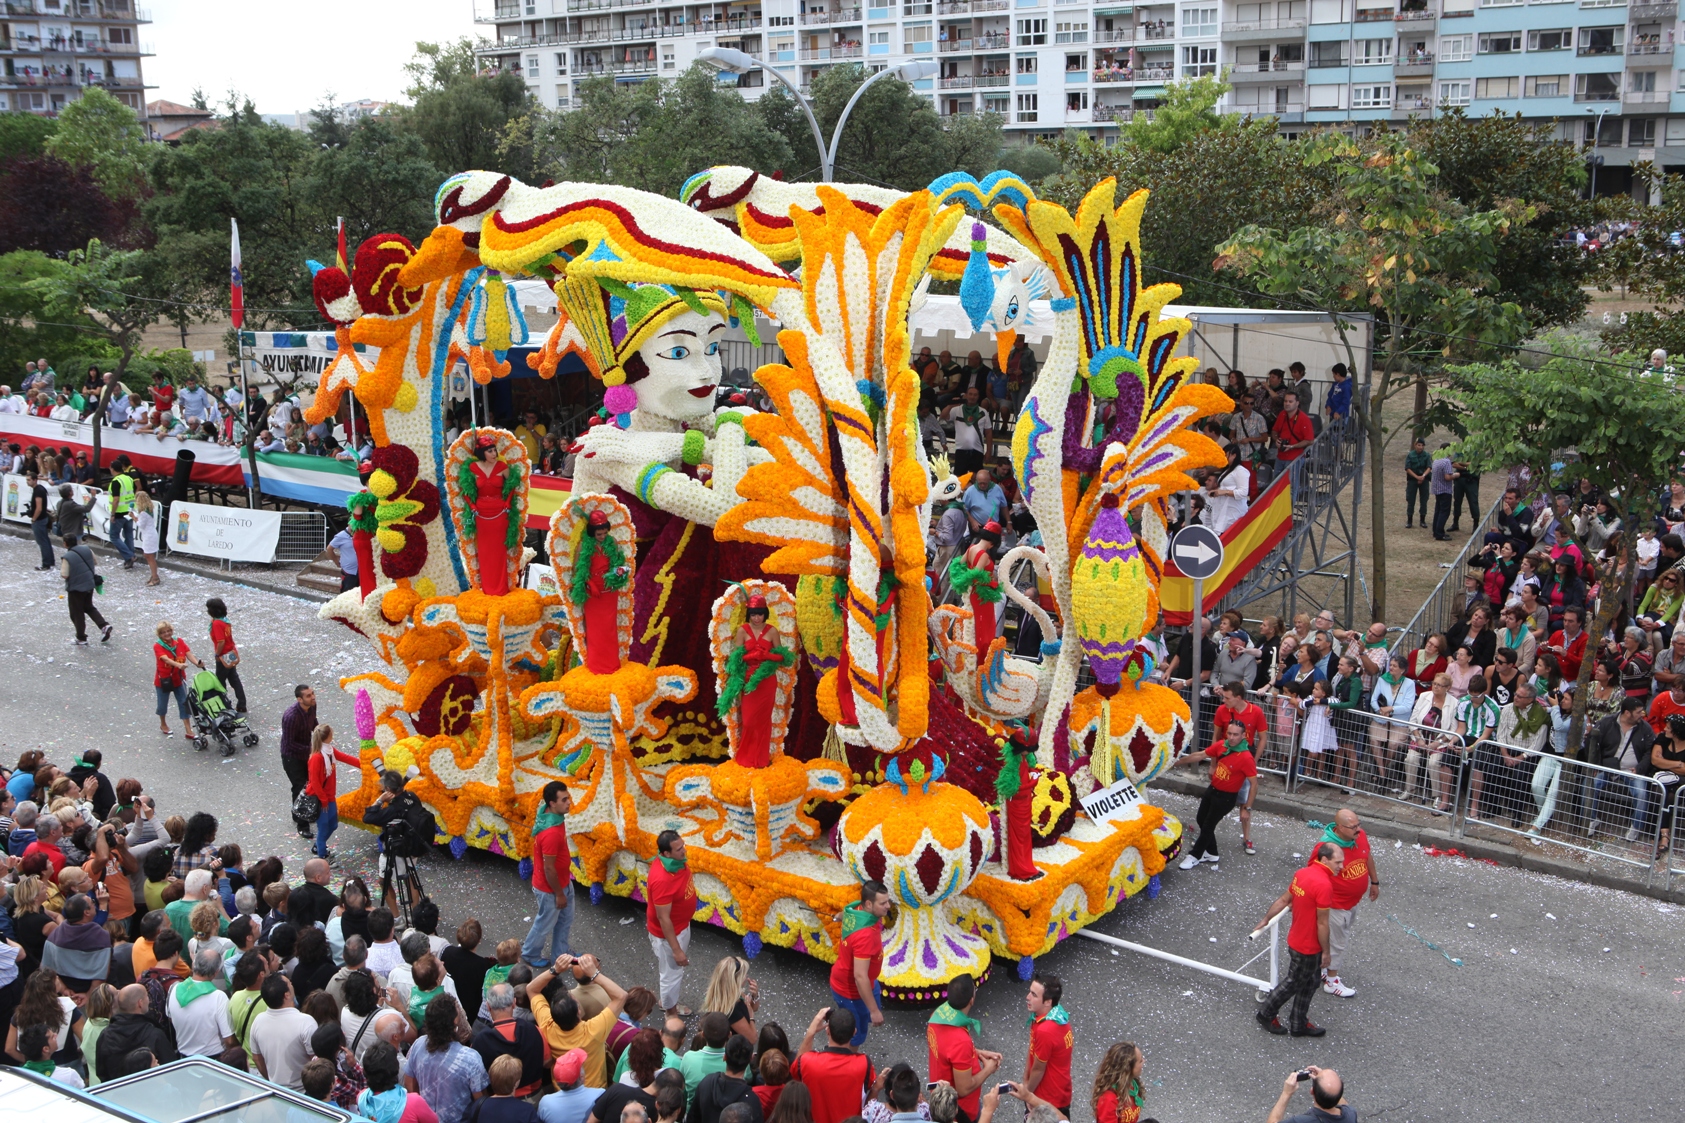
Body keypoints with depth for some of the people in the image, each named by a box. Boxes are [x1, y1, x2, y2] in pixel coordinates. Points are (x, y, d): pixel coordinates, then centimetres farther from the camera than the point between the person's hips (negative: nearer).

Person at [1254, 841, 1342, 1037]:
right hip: (1308, 947, -8)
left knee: (1310, 982, 21)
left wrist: (1266, 919, 22)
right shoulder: (1324, 885, -29)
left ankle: (1299, 1024, 34)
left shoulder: (1302, 873, -3)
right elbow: (1322, 923, -24)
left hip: (1296, 939, 8)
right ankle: (1267, 1014, 31)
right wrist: (1326, 951, -13)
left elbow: (1284, 899, 10)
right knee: (1294, 982, 13)